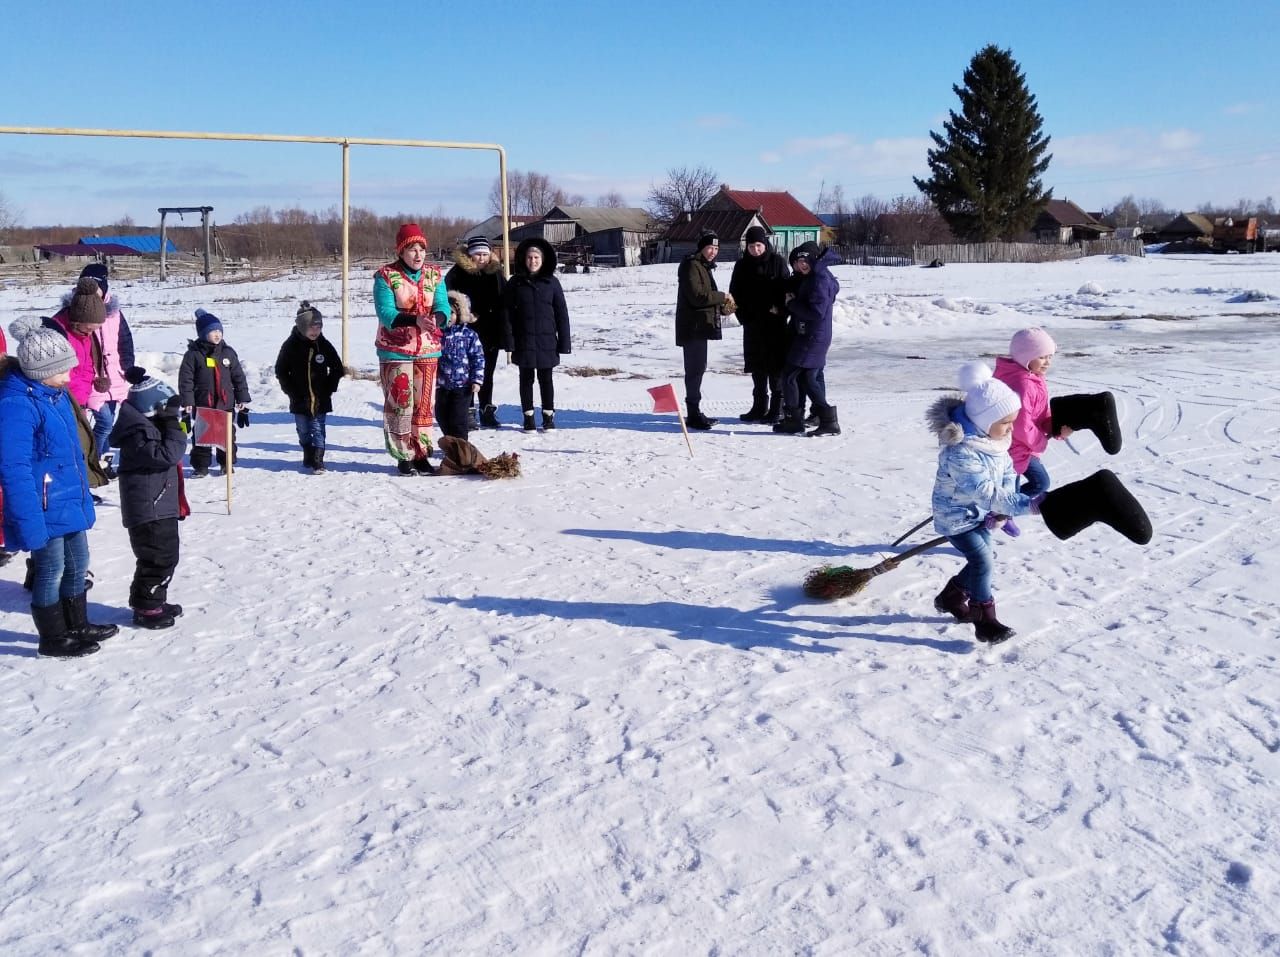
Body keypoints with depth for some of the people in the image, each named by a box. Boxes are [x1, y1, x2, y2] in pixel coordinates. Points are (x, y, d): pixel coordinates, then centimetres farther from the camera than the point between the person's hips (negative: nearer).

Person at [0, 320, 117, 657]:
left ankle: (77, 625, 38)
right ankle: (53, 639, 23)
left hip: (70, 504, 9)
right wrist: (29, 523, -25)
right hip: (45, 511, -9)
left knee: (78, 564, 20)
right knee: (51, 571, 6)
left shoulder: (55, 393, 5)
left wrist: (83, 498, 20)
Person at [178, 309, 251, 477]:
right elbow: (185, 379, -5)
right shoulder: (193, 354, -5)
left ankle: (227, 463, 24)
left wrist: (243, 399, 7)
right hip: (202, 405, -3)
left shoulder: (228, 352, 5)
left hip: (226, 404, 3)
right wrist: (187, 401, -11)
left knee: (228, 434, 9)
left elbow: (238, 376, 9)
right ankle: (200, 466, 13)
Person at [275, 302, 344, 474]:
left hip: (320, 400, -1)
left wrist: (329, 389, 1)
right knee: (304, 431, 12)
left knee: (318, 431, -3)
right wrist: (292, 392, -3)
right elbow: (281, 371, 3)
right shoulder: (291, 345, -4)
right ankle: (308, 458, 27)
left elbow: (337, 368, 9)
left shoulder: (324, 345, -1)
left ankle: (317, 462, -2)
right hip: (300, 400, 1)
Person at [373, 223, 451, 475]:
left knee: (424, 403, 8)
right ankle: (404, 457, 7)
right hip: (395, 351, -4)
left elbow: (443, 308, -6)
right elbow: (385, 314, -17)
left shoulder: (434, 275, 4)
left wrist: (436, 318, -31)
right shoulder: (386, 276, -8)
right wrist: (415, 320, -33)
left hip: (427, 350, 4)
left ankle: (421, 454, 19)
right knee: (399, 403, -2)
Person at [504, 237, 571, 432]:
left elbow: (561, 313, 2)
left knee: (546, 379, 6)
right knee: (526, 379, 8)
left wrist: (564, 341, -2)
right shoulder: (515, 282, 2)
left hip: (546, 340, 0)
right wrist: (509, 339, -6)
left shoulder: (551, 282, 1)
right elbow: (508, 312, 1)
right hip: (523, 341, 0)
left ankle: (548, 416, 18)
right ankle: (528, 417, 16)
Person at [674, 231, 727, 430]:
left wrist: (722, 306, 5)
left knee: (697, 368, 14)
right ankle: (693, 414, -5)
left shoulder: (703, 266, 19)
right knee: (695, 369, -9)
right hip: (692, 326, -10)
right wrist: (722, 297, -13)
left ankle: (695, 412, 22)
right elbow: (697, 296, -23)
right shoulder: (691, 265, -13)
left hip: (700, 325, 10)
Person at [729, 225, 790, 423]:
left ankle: (777, 409, 4)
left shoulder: (777, 262, -3)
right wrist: (744, 316, -1)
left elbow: (786, 290, -4)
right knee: (757, 367, 10)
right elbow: (735, 294, 9)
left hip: (775, 324, -4)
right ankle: (759, 407, 18)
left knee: (776, 366, -1)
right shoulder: (742, 266, 6)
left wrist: (779, 311, -14)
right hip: (752, 324, 4)